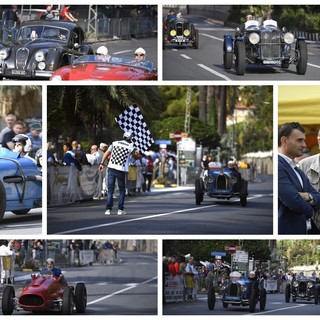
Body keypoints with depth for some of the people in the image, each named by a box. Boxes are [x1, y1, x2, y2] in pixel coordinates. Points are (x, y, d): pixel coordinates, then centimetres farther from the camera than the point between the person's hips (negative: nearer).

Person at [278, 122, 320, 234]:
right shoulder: (278, 165, -13)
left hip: (300, 231, 10)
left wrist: (308, 197, -8)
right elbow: (292, 200, -23)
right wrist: (309, 210, -2)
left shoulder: (298, 171, 20)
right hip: (284, 230, -10)